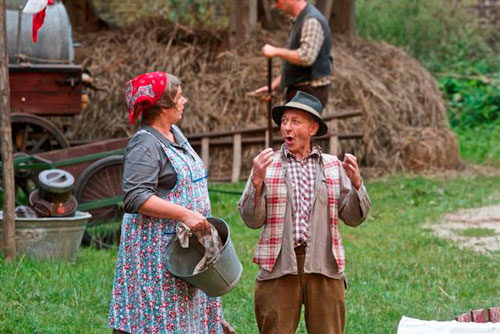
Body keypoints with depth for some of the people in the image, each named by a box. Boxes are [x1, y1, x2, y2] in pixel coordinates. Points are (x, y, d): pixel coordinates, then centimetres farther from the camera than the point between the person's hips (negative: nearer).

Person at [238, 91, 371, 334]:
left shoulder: (333, 166, 11)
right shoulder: (267, 165, 7)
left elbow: (354, 218, 8)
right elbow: (252, 220, 1)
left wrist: (356, 183, -8)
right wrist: (257, 181, -13)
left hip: (324, 268, 1)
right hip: (279, 268, -1)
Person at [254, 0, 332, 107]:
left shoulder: (312, 21, -16)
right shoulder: (299, 22, 17)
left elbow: (306, 57, -30)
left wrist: (276, 51, -19)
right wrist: (273, 86, 17)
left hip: (309, 94, -10)